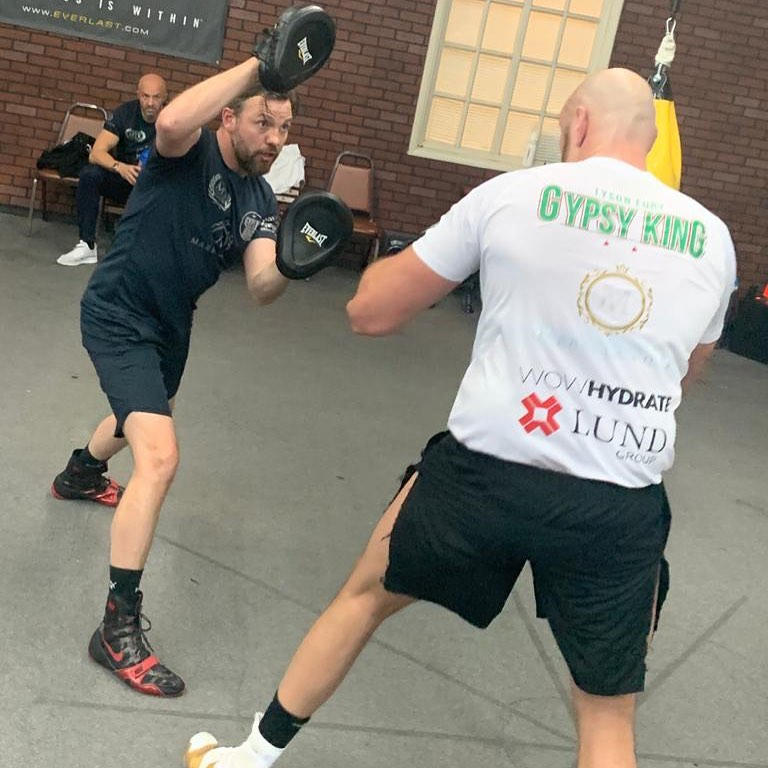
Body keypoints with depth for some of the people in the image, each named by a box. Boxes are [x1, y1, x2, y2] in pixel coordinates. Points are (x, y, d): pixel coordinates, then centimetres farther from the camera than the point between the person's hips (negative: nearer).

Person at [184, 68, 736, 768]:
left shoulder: (509, 195, -2)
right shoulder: (712, 238, 7)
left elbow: (371, 314, 3)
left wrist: (394, 262, 24)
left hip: (485, 470, -1)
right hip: (622, 506, 2)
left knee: (366, 595, 24)